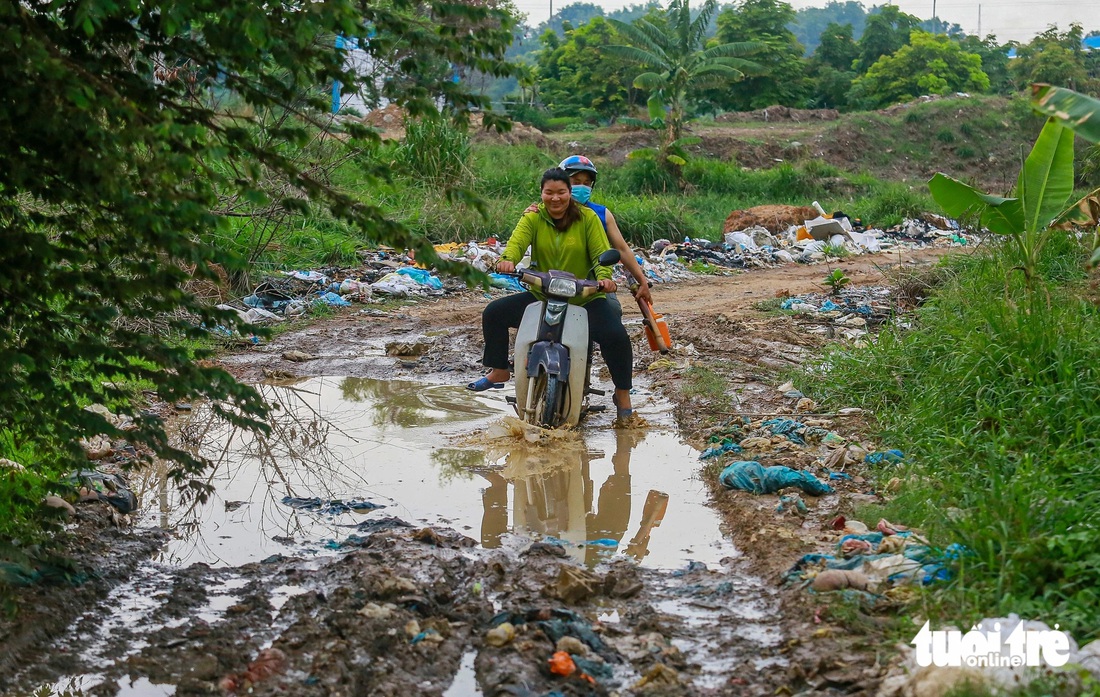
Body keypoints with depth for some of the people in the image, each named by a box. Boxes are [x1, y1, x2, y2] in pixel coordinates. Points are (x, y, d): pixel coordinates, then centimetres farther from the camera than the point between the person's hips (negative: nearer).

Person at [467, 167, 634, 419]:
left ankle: (623, 395, -5)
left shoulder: (587, 218, -3)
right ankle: (499, 371, 10)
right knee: (494, 312, -8)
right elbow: (517, 241, -18)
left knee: (615, 335, -25)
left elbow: (601, 253, -10)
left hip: (585, 297, -3)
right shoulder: (533, 218, 0)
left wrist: (604, 276, -32)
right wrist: (508, 259, -42)